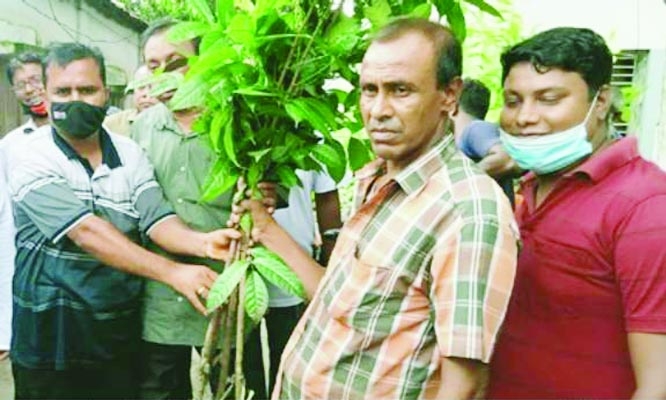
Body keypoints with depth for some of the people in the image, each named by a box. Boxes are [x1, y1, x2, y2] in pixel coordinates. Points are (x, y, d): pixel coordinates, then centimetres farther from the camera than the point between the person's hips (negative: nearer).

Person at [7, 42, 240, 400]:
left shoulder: (129, 154, 2)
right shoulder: (33, 161, -13)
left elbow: (157, 220, -9)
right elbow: (87, 232, -24)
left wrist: (200, 242, -32)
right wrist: (172, 273, -31)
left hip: (122, 327, 4)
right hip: (53, 330, -4)